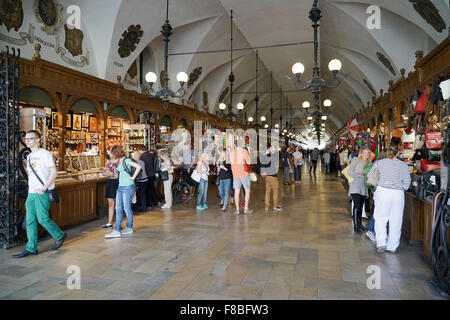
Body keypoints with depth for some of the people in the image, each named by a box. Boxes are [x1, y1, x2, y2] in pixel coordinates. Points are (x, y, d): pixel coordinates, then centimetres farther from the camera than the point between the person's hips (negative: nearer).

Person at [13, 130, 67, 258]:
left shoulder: (45, 154, -7)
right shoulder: (29, 156, 18)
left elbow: (54, 172, -14)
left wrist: (44, 188, -17)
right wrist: (29, 187, 10)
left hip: (42, 193, -8)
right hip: (31, 193, 8)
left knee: (42, 219, -8)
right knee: (30, 221, 6)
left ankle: (60, 235, 15)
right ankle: (31, 248, 12)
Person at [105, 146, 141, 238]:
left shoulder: (127, 160, -13)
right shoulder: (119, 161, 13)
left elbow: (138, 167, -23)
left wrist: (133, 177, -18)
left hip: (128, 187, -9)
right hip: (120, 187, 9)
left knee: (127, 208, 1)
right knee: (118, 209, 5)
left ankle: (129, 228, 18)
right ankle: (117, 231, 8)